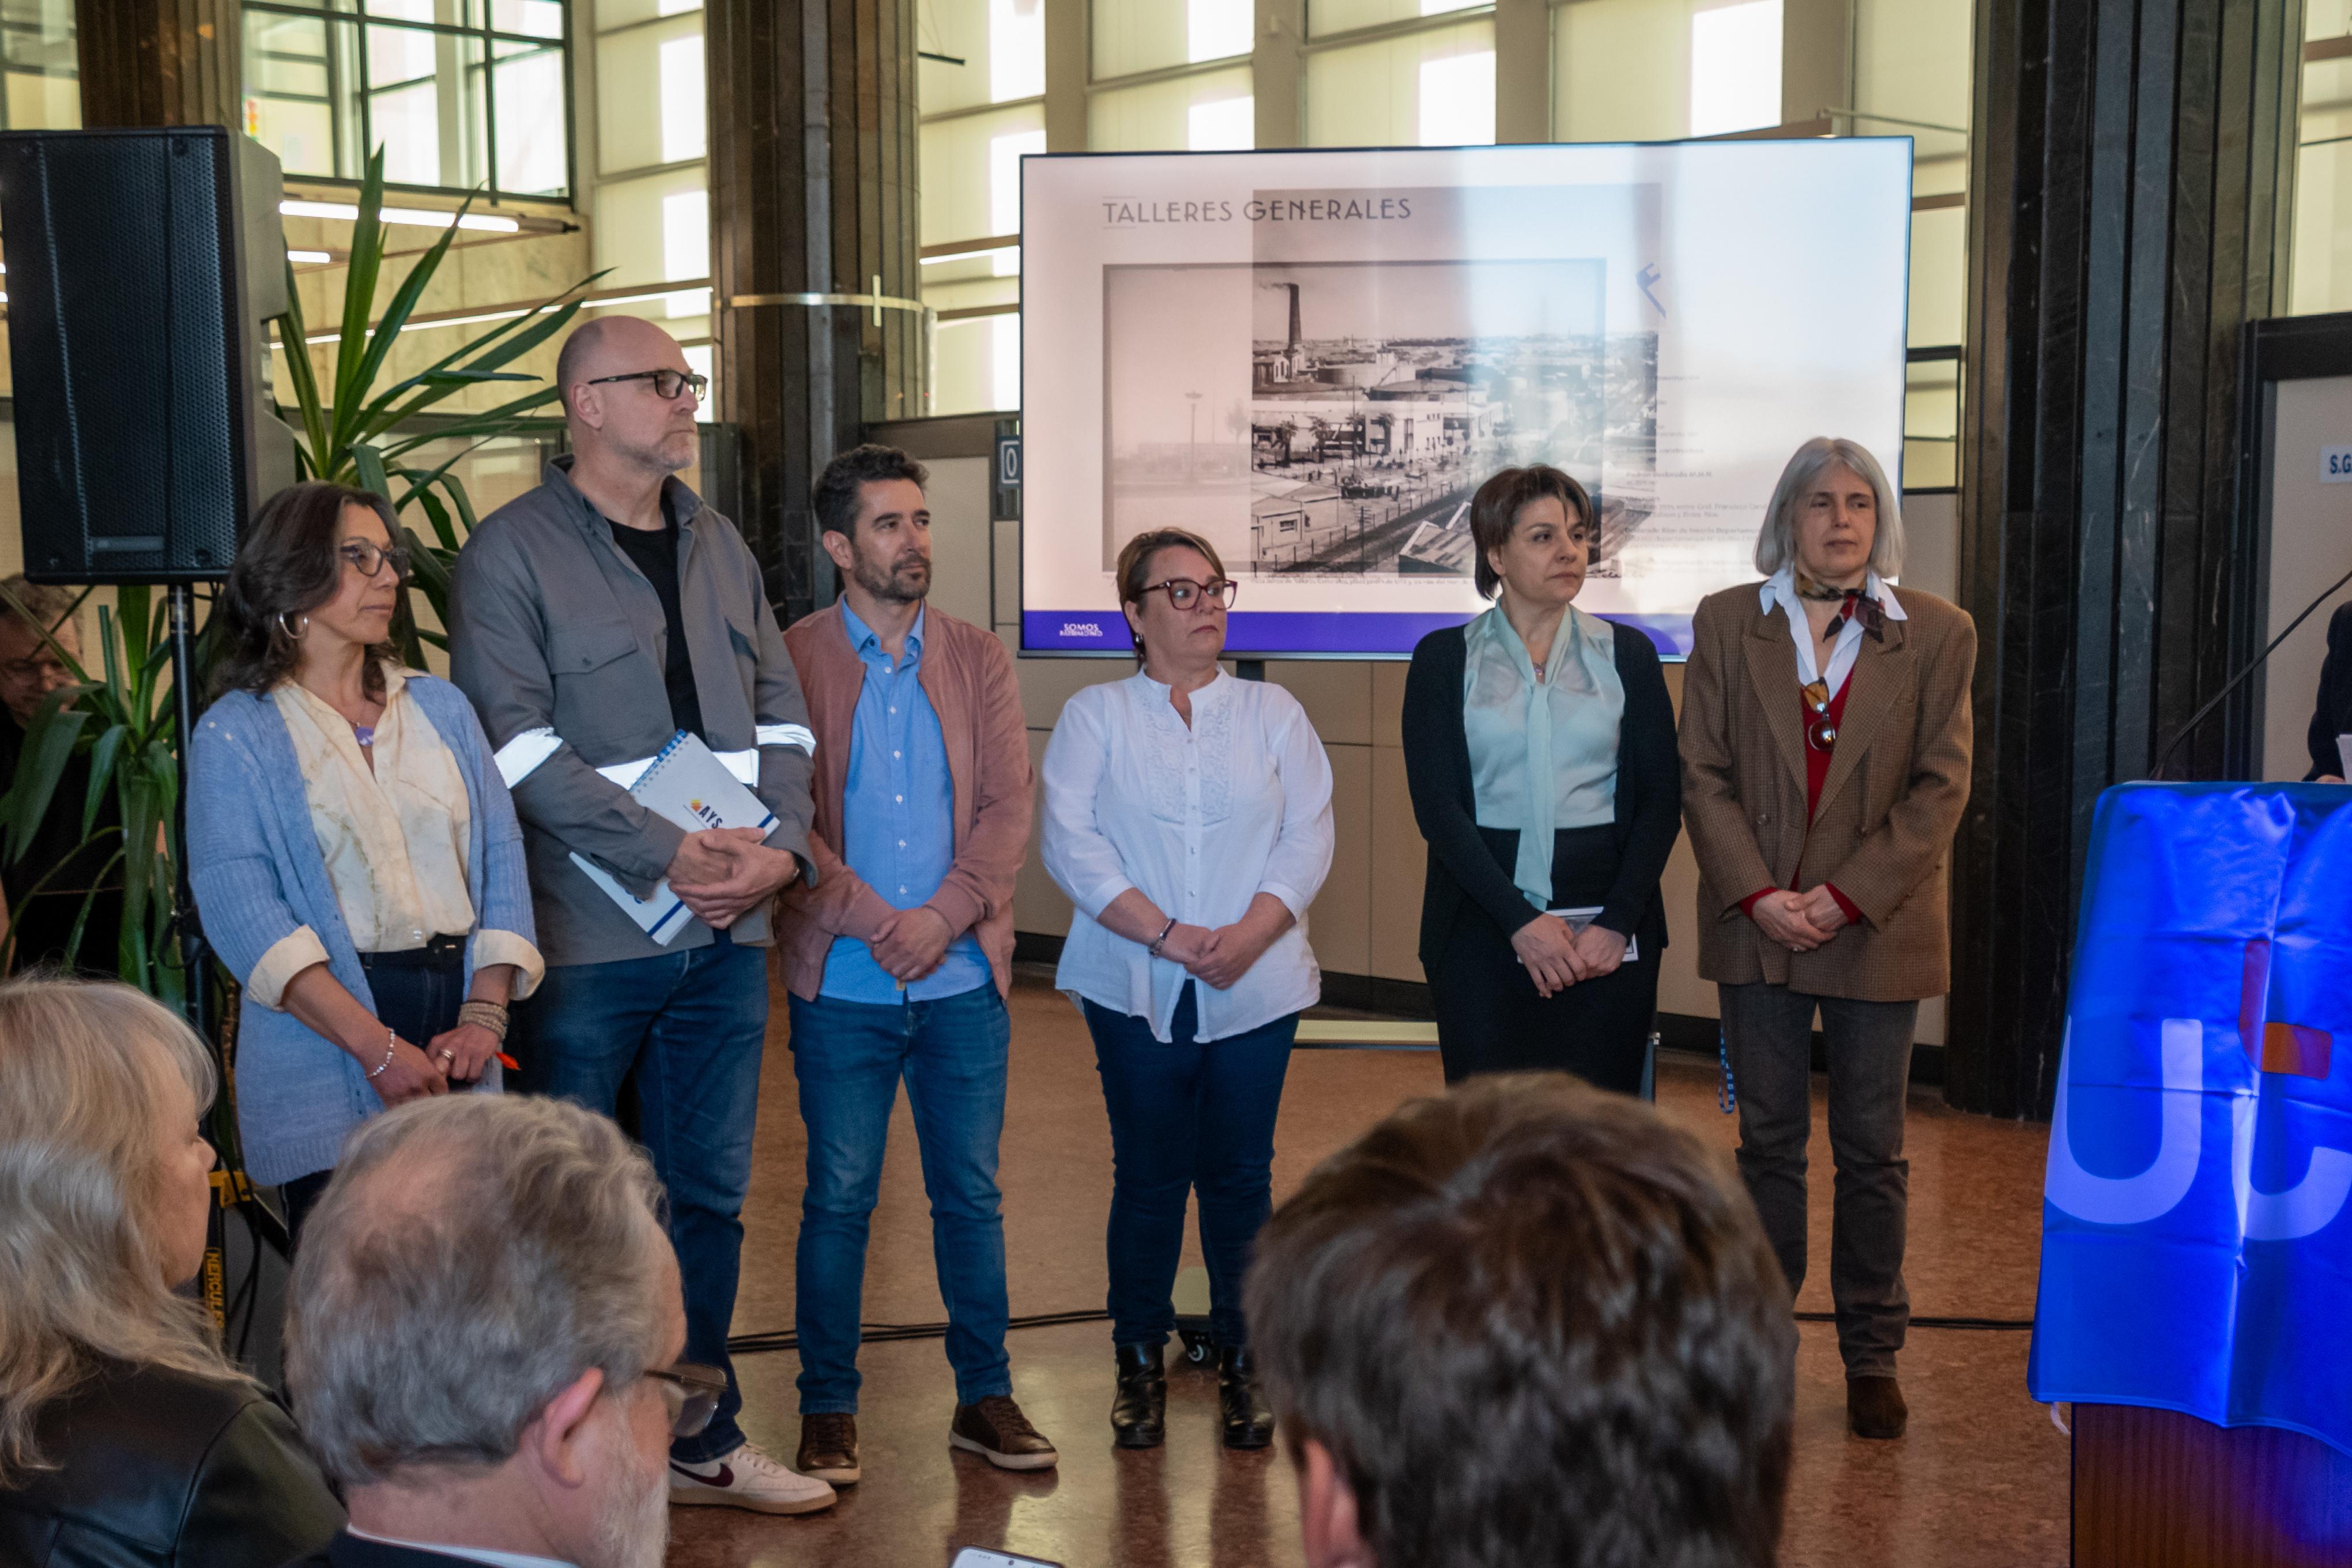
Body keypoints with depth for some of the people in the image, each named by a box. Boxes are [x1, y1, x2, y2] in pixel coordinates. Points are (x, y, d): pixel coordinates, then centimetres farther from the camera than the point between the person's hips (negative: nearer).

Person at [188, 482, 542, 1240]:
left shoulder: (441, 706, 15)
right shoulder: (236, 733, 1)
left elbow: (501, 856, 9)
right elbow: (241, 907, -9)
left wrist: (485, 1016, -6)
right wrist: (377, 1047, -18)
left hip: (456, 1053, 4)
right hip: (329, 1055, -4)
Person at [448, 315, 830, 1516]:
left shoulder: (719, 547, 14)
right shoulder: (512, 551, -5)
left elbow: (779, 711, 13)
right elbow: (519, 744, -14)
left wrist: (781, 847, -4)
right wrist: (669, 856, -17)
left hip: (725, 929, 6)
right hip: (588, 937, -6)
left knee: (707, 1193, 13)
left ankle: (700, 1440, 26)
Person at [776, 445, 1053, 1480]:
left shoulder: (977, 660, 9)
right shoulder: (792, 662, 0)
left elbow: (1009, 805, 1)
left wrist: (944, 916, -11)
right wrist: (873, 920, -14)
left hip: (963, 978, 3)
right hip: (842, 981, -2)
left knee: (971, 1196, 9)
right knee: (838, 1201, 4)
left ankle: (986, 1397, 21)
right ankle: (828, 1412, 16)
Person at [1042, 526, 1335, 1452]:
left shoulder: (1273, 714, 12)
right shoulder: (1095, 717, 6)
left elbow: (1308, 839, 3)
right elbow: (1072, 844, -5)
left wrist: (1248, 935, -13)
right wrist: (1168, 935, -15)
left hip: (1256, 986, 1)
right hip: (1136, 989, -1)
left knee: (1241, 1175, 4)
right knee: (1147, 1174, 3)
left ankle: (1242, 1362, 18)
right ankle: (1139, 1362, 18)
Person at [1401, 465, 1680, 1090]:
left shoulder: (1627, 653, 9)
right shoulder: (1444, 659, 5)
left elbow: (1661, 799, 5)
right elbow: (1436, 804, -3)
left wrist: (1617, 922, -8)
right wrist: (1519, 920, -13)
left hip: (1608, 934, 1)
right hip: (1483, 932, -1)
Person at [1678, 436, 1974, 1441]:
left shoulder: (1938, 635, 2)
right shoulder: (1726, 623, 4)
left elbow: (1941, 789, -3)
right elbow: (1703, 774, 0)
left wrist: (1847, 896, -12)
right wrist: (1757, 895, -11)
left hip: (1877, 932, -1)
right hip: (1756, 925, 1)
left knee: (1870, 1152, 7)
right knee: (1769, 1142, 9)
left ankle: (1872, 1357, 20)